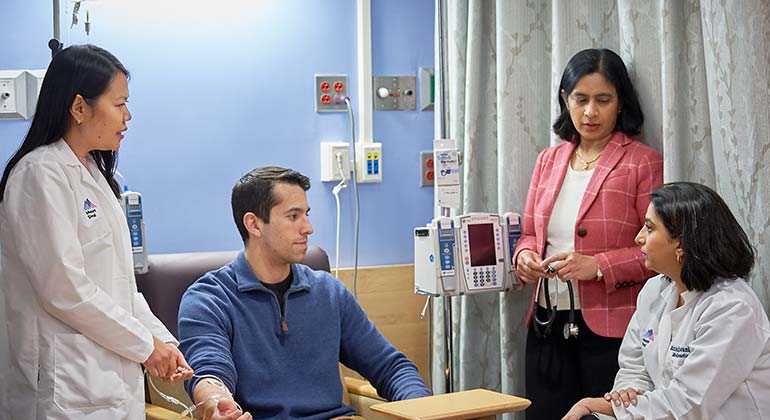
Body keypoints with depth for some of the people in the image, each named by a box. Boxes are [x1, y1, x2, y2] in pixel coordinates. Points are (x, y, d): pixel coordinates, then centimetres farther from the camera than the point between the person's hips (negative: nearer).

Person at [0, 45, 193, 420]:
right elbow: (66, 290, -18)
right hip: (70, 389, -8)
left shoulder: (92, 172, 15)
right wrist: (146, 345, -10)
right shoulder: (41, 175, -13)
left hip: (115, 376, 8)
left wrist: (163, 339, 5)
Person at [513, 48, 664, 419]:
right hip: (548, 326, 5)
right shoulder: (548, 161, 12)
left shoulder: (642, 162, -5)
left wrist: (598, 266, -20)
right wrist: (524, 255, -3)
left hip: (611, 329, -5)